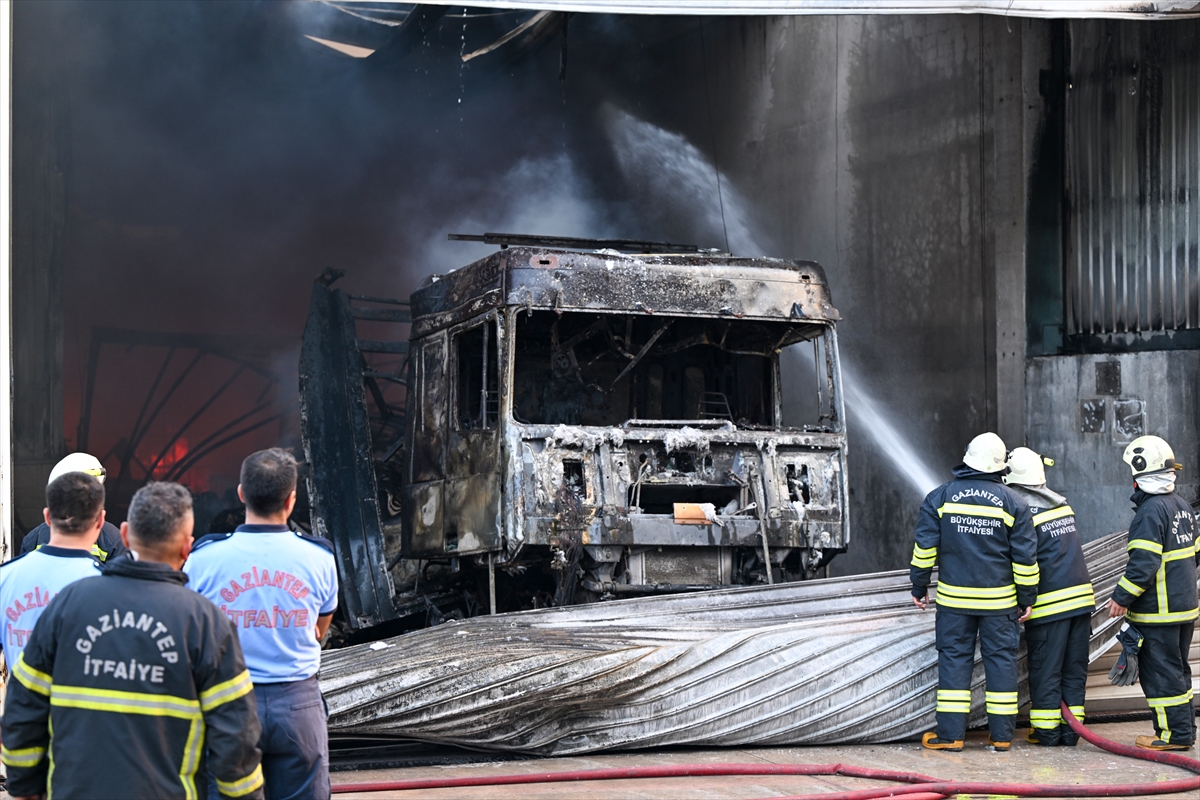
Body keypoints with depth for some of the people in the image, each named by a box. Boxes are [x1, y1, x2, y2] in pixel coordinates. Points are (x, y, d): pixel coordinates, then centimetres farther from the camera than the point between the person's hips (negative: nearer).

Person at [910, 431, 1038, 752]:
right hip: (1000, 600, 0)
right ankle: (1002, 735, 10)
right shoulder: (1012, 503, 0)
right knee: (1001, 659, 7)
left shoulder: (940, 497, 0)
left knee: (954, 658, 5)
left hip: (954, 598, 0)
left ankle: (950, 733, 3)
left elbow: (924, 548, 0)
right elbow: (1025, 558, 1)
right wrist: (1027, 598, 10)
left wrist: (919, 587, 10)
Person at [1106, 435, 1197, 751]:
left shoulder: (1151, 511, -18)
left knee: (1161, 671, -3)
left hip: (1158, 610, -9)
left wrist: (1122, 597, -17)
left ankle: (1174, 733, 0)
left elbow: (1144, 562, -23)